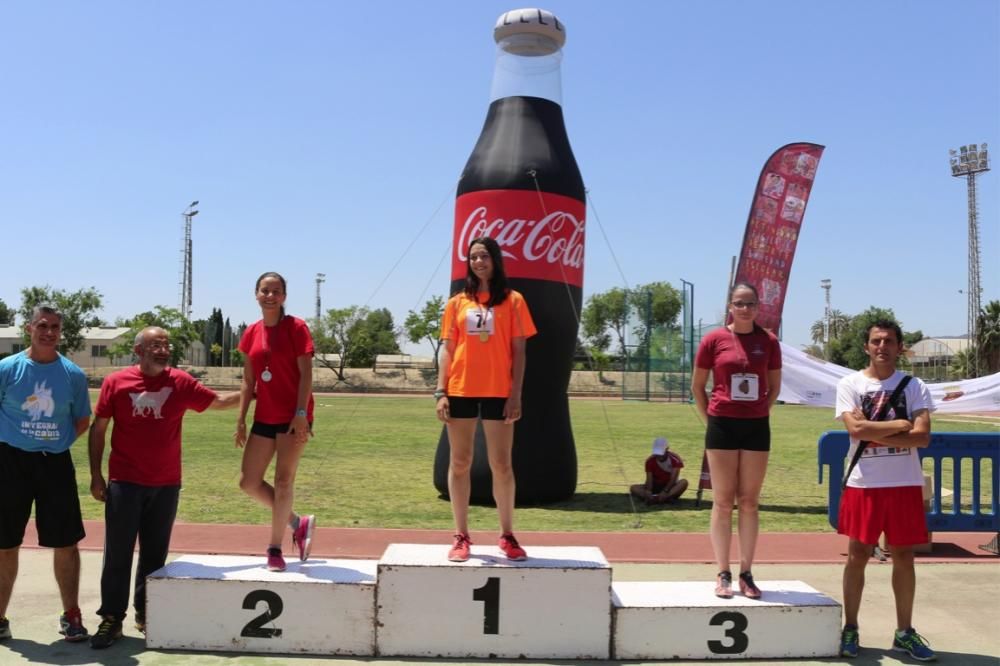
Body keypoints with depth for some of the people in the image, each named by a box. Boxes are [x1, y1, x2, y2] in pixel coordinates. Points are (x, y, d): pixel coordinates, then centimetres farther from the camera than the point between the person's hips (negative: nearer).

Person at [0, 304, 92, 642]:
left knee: (66, 543, 3)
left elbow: (82, 420, 11)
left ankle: (71, 615, 18)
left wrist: (58, 442, 1)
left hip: (56, 463, 1)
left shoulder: (73, 374, 0)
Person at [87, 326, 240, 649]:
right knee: (118, 553, 1)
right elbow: (98, 429, 1)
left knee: (155, 553, 10)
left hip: (166, 484, 2)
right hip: (124, 482, -2)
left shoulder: (181, 383, 2)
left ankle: (146, 614, 23)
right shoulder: (116, 382, -3)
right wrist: (96, 475, -1)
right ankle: (111, 619, 9)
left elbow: (218, 400, 11)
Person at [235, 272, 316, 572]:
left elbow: (306, 373, -12)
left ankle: (275, 550, 10)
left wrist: (301, 414, -19)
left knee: (283, 480, -3)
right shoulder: (251, 333, 8)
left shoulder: (296, 327, -7)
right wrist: (241, 419, 7)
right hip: (264, 418, 6)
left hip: (293, 416, -6)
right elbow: (248, 381, 11)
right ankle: (298, 523, 21)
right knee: (248, 482, 5)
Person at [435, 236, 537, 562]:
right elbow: (447, 350, 8)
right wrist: (441, 392, -2)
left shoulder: (512, 300, 4)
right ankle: (461, 536, 15)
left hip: (498, 393, -2)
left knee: (501, 465, 2)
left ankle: (507, 535, 15)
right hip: (460, 391, 2)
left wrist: (516, 395, -6)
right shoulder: (457, 303, 9)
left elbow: (518, 351, 1)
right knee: (459, 463, 6)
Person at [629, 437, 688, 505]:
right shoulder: (650, 461, -8)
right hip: (655, 487, 2)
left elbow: (673, 479, -21)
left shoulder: (675, 459, -13)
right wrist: (648, 491, -35)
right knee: (633, 488, -23)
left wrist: (665, 491, -37)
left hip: (670, 487, -2)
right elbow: (649, 479, -14)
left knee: (684, 482, -34)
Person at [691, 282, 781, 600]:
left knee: (749, 502, 7)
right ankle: (723, 575, 9)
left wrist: (758, 412, 6)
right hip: (722, 425, -2)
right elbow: (697, 386, 4)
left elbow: (775, 386, 13)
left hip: (756, 427, 2)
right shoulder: (714, 339, -3)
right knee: (723, 501, 3)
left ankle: (746, 574, 15)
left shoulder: (768, 341, 2)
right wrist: (711, 418, 1)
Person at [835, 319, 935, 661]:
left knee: (903, 557, 8)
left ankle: (904, 632, 21)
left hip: (905, 483, 2)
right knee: (857, 556, 2)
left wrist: (875, 434, -13)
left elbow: (922, 437, -8)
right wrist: (900, 424, -9)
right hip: (863, 483, -2)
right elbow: (856, 429, -15)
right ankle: (850, 629, 15)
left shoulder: (914, 386, 4)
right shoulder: (850, 385, 0)